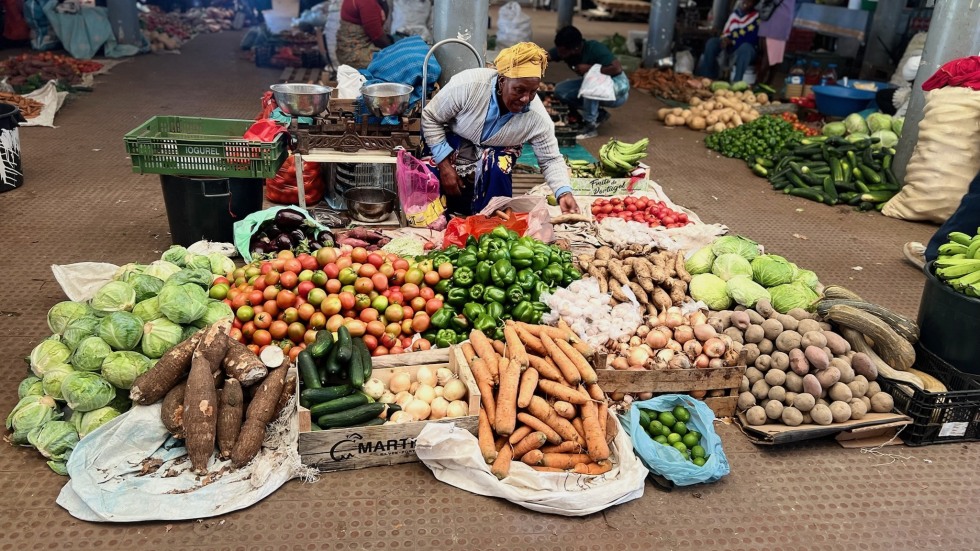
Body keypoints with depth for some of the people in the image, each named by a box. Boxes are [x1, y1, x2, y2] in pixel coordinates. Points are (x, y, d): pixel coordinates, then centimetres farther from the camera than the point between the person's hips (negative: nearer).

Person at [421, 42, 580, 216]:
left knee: (498, 171, -31)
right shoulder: (468, 84, -30)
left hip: (495, 156, 1)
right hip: (451, 145, -1)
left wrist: (564, 192, -31)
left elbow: (550, 160, -11)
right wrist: (444, 165, -21)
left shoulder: (538, 117, -23)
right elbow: (430, 117, -17)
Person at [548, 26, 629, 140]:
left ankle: (591, 126, -21)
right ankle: (598, 114, 2)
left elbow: (617, 69, -36)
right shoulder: (563, 49, -11)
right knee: (560, 90, -9)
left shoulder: (595, 49, -28)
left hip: (617, 89, -7)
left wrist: (590, 68, -30)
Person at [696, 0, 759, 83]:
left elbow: (753, 39, -18)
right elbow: (726, 33, 14)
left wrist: (731, 41, -18)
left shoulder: (756, 17, -9)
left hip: (748, 51, -6)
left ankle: (736, 82, -46)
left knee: (746, 47, -40)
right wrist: (725, 40, -11)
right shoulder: (735, 14, 10)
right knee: (712, 42, -12)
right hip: (731, 48, 6)